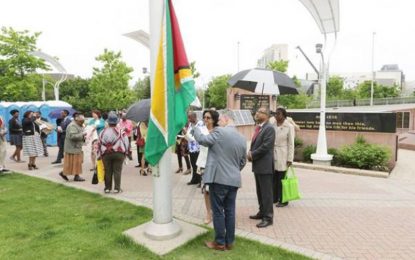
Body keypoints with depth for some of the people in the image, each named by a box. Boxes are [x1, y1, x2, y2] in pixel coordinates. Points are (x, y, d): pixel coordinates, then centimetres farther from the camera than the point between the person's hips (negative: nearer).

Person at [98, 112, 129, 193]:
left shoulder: (103, 132, 8)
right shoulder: (121, 132, -2)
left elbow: (99, 144, 12)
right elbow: (126, 142, -3)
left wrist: (100, 154, 19)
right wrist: (125, 152, 8)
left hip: (106, 154, 3)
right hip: (119, 153, -3)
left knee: (108, 171, 10)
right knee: (117, 171, 1)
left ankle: (107, 188, 17)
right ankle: (117, 188, 1)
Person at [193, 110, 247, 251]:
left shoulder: (219, 132, -11)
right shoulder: (242, 138, 10)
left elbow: (202, 140, -5)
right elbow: (243, 161, 16)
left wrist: (196, 128, 13)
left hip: (218, 178, -6)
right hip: (234, 180, 7)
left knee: (218, 211, 5)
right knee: (230, 211, 14)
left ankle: (220, 242, 15)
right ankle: (229, 242, 23)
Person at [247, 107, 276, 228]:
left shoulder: (269, 128, -15)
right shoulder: (258, 127, 14)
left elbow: (265, 147, -21)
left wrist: (252, 155, -12)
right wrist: (250, 153, 0)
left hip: (265, 166, -9)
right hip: (257, 165, 9)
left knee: (266, 192, -1)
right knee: (260, 191, 18)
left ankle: (268, 217, 8)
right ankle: (262, 212, 32)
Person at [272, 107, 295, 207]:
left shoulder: (289, 126, -8)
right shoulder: (273, 125, 5)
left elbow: (291, 144, -7)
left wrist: (290, 159, -9)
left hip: (282, 156, -4)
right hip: (273, 155, 5)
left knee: (282, 179, 2)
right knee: (274, 178, 9)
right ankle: (274, 198, 23)